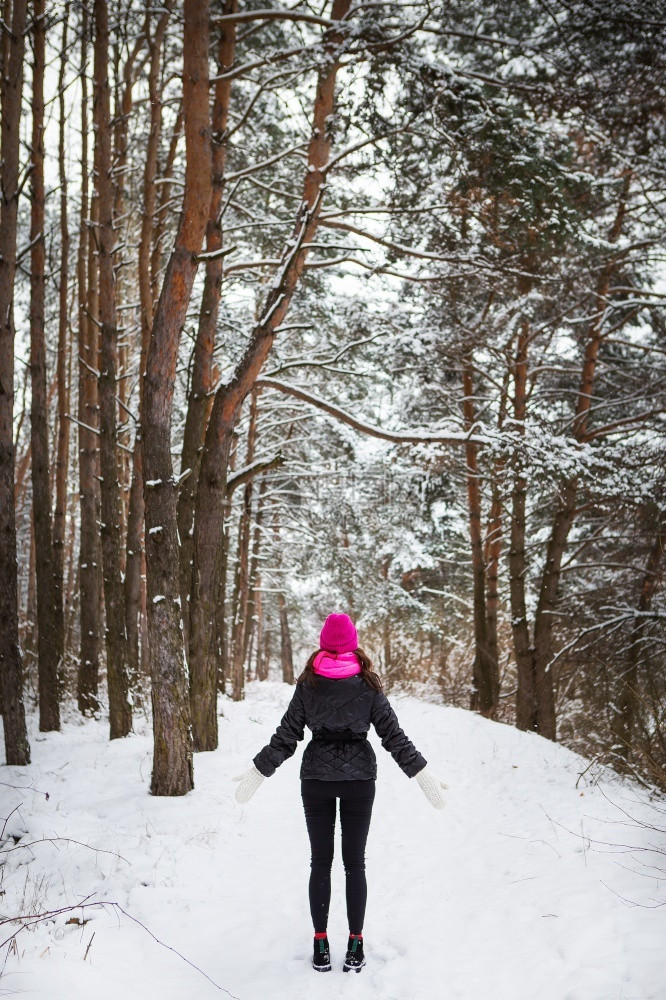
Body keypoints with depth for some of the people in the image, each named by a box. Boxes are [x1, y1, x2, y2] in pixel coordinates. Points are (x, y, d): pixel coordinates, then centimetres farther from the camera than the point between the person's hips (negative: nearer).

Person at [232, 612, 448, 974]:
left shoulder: (308, 684, -5)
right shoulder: (368, 685, -6)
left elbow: (285, 736, -3)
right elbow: (393, 735, -5)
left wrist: (257, 771, 8)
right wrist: (422, 773, 1)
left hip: (316, 779, 0)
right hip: (359, 779, 0)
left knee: (321, 861, 9)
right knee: (355, 862, 7)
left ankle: (321, 946, 11)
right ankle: (355, 945, 8)